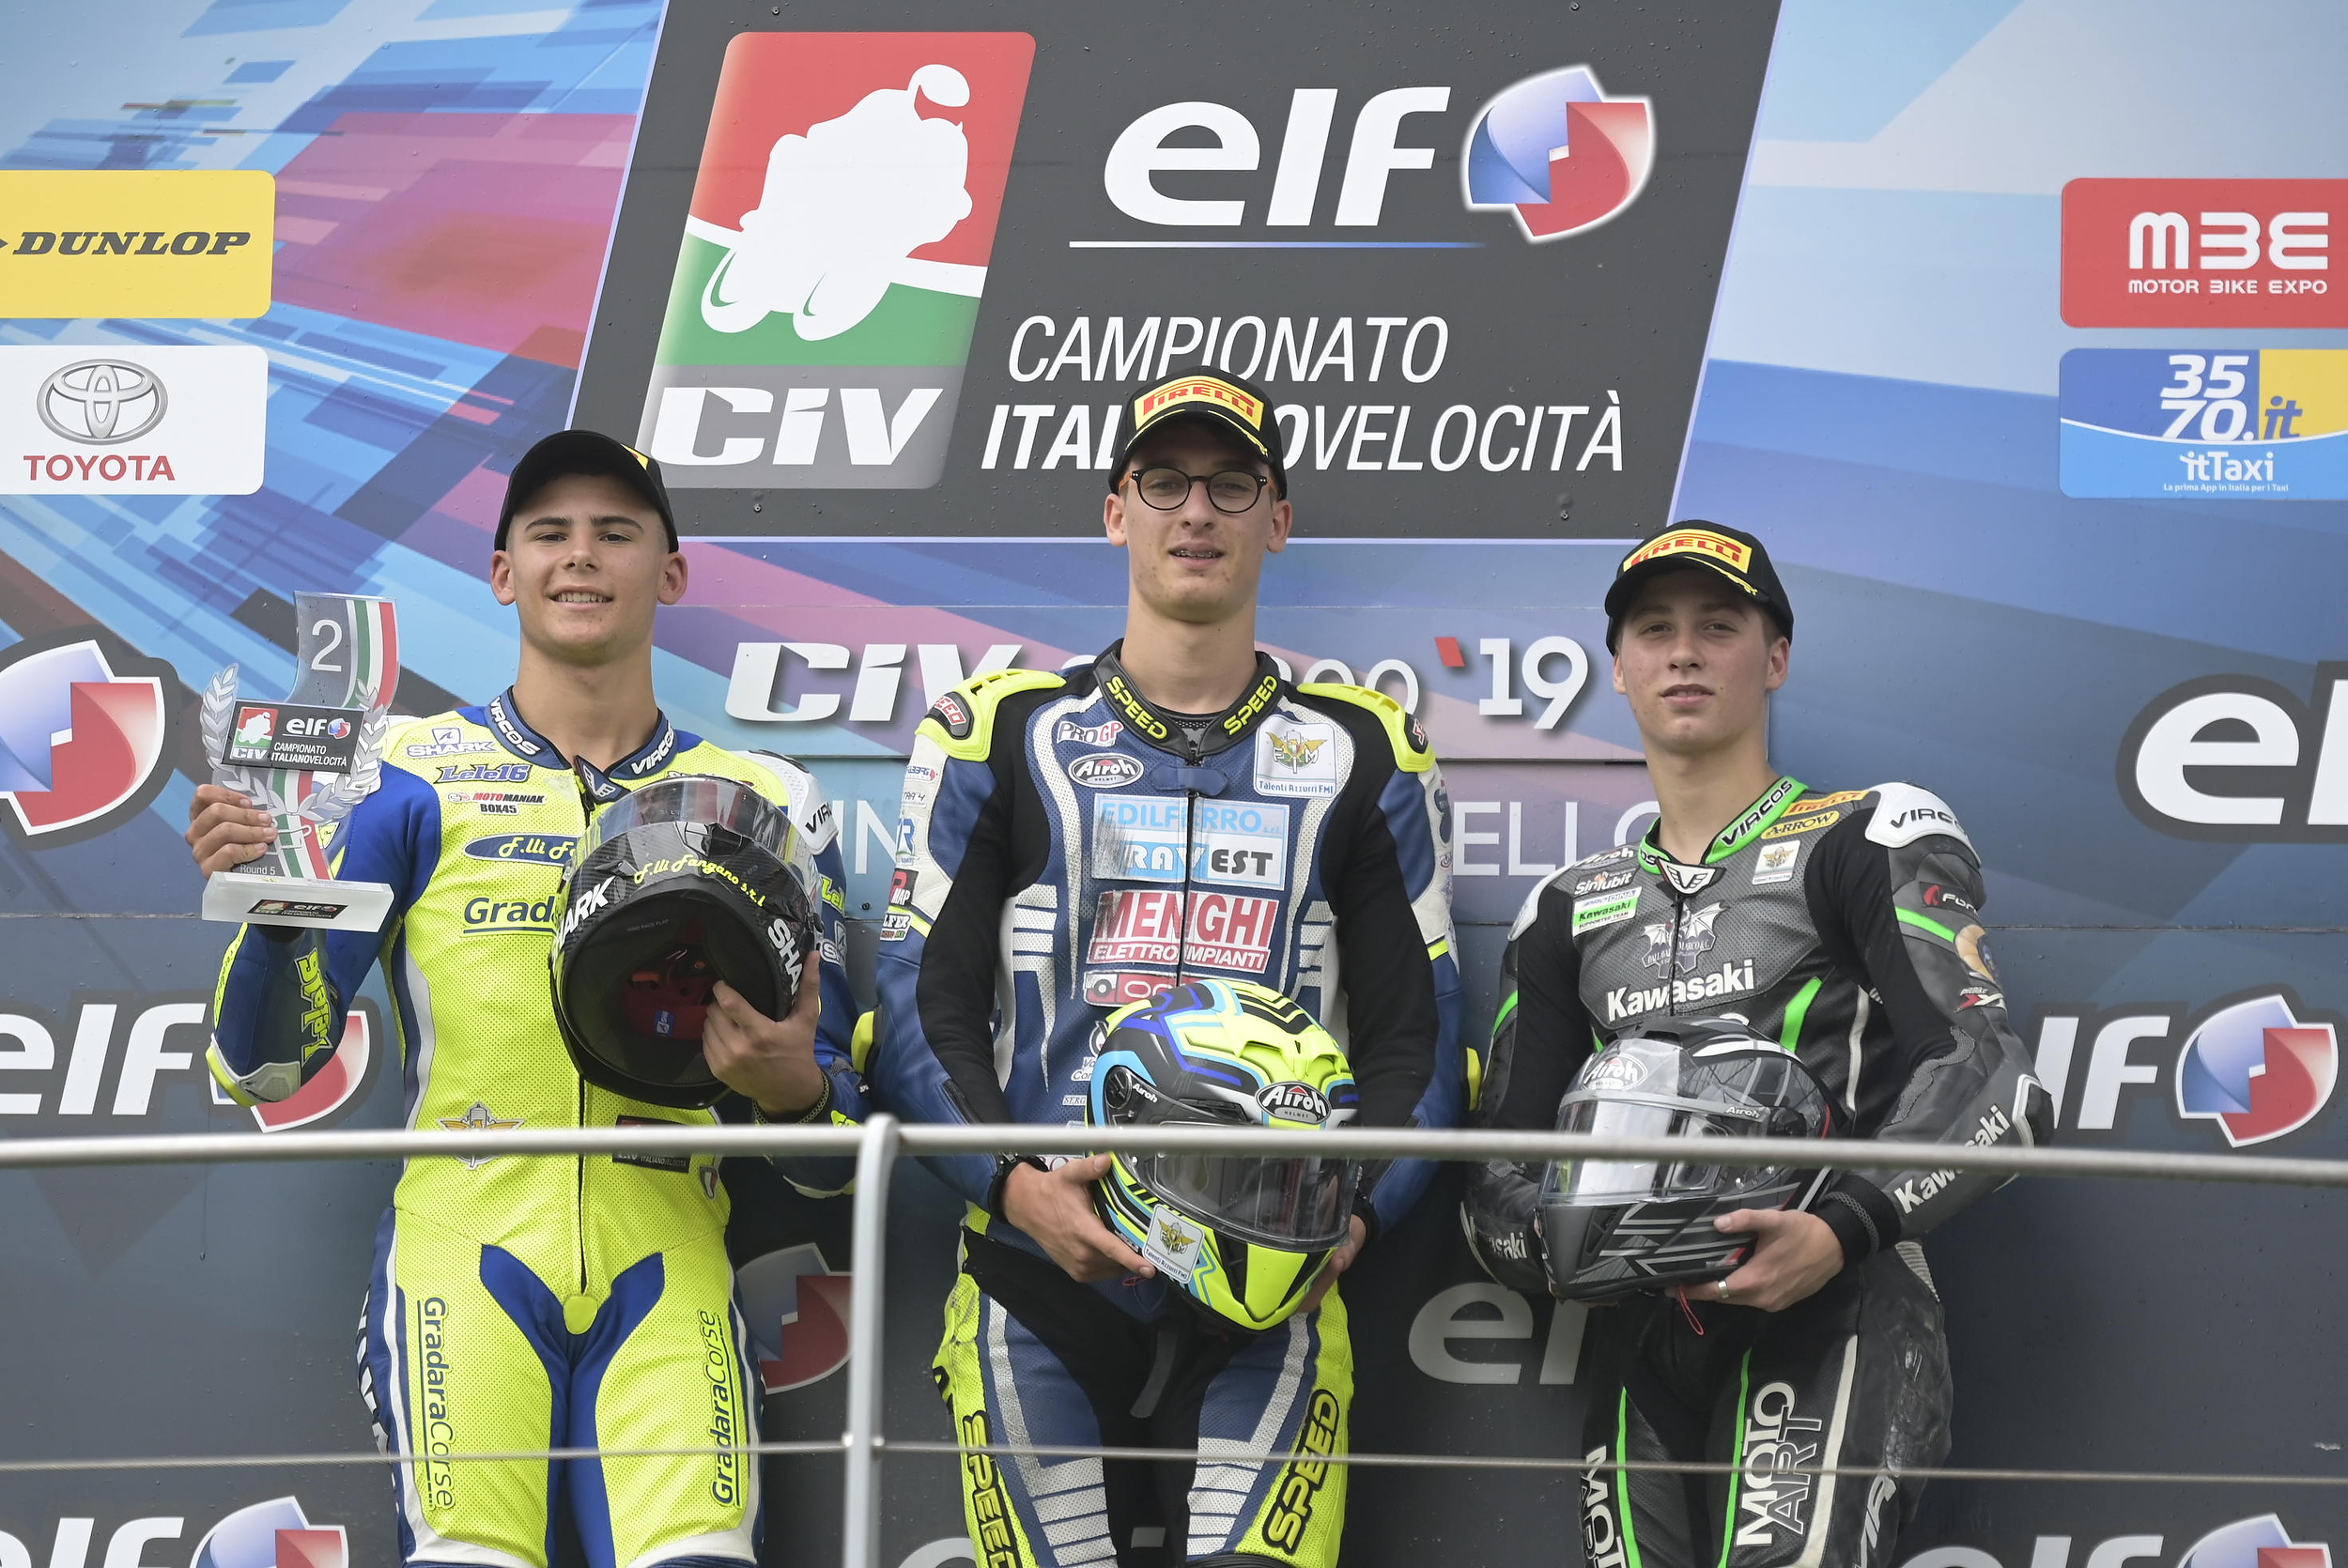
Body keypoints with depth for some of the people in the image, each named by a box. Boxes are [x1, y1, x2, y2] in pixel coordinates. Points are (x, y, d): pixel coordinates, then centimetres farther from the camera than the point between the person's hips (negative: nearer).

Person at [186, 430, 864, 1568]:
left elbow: (833, 1118, 14)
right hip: (466, 1244, -1)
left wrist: (788, 1085, -8)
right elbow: (264, 1066, 5)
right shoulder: (418, 779, 9)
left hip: (663, 1261, 1)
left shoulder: (763, 804, 14)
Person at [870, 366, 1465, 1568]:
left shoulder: (1363, 757, 14)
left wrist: (1357, 1208, -9)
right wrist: (1012, 1184, -12)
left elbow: (1414, 1036, 10)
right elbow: (922, 1010, 5)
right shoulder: (999, 735, 11)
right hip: (1040, 1267, 0)